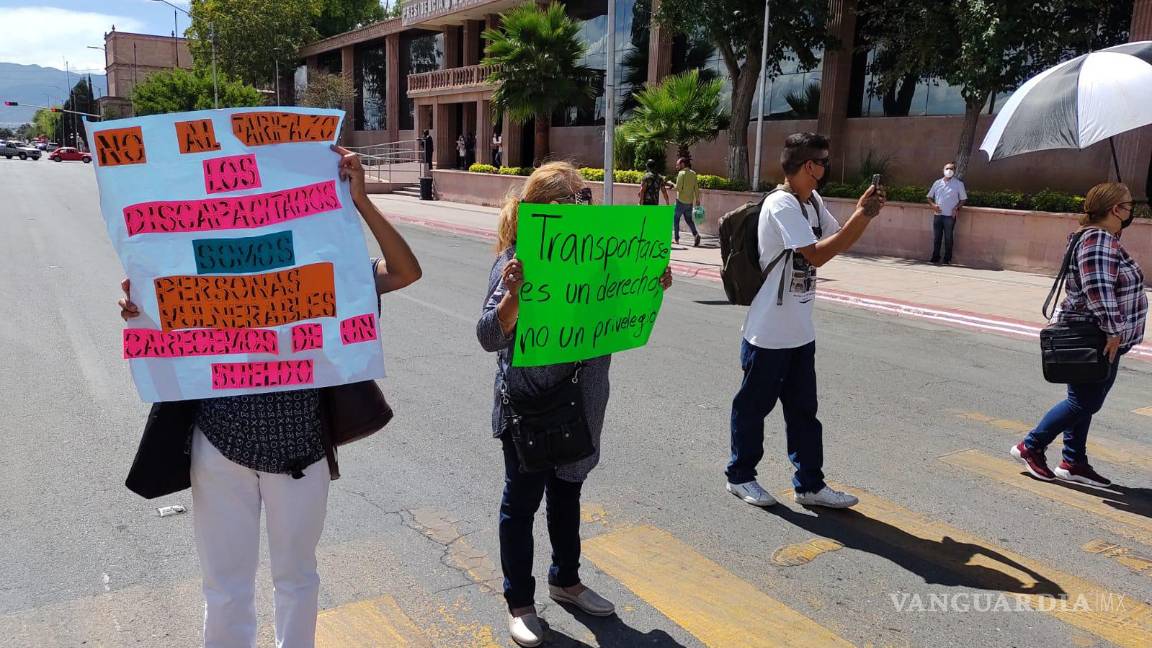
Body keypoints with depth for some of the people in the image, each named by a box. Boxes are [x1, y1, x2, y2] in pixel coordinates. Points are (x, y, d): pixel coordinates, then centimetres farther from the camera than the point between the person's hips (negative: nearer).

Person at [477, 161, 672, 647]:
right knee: (523, 500, 9)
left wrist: (652, 287, -6)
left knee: (567, 491, 21)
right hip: (527, 404, -5)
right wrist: (513, 294, -41)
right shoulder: (515, 263, -17)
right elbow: (490, 338, -23)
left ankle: (566, 580, 42)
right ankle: (519, 602, 27)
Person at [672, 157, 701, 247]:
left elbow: (678, 188, -17)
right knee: (689, 219, 14)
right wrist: (697, 199, 12)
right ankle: (696, 234, -8)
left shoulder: (681, 173, -11)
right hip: (690, 201, 6)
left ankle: (676, 238, 7)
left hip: (681, 200, -6)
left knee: (675, 219, 7)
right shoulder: (693, 173, 8)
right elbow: (696, 188, 8)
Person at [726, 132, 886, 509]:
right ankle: (740, 476, 23)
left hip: (800, 332, 9)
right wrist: (861, 215, -20)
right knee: (754, 405, 7)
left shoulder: (814, 203, 9)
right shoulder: (781, 205, -19)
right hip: (768, 332, -9)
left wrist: (866, 213, 0)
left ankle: (809, 484, 23)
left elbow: (838, 241, 16)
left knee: (803, 409, 14)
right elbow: (817, 254, -25)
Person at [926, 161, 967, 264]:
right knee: (936, 237, 6)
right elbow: (929, 197, 15)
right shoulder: (937, 183, 12)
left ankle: (947, 259, 7)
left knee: (948, 238, 1)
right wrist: (933, 205, -4)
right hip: (938, 215, 3)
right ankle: (935, 257, 14)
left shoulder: (959, 184, 4)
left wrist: (957, 208, -10)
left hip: (950, 216, -3)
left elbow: (963, 199, 7)